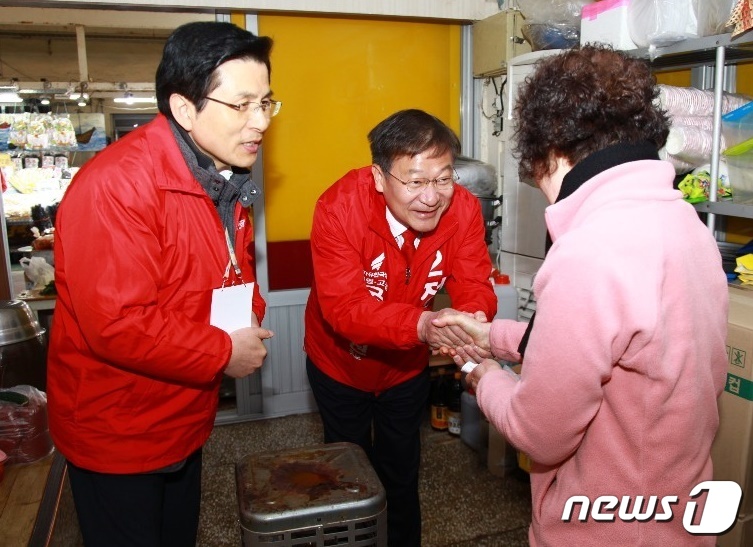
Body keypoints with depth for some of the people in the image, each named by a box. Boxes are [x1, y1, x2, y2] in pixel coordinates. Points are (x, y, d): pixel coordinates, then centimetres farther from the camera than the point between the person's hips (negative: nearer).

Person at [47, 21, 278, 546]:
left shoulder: (225, 177, 2)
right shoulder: (113, 186, -28)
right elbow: (118, 326, -32)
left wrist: (250, 318, -8)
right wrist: (224, 353, -22)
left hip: (185, 420, 8)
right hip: (116, 434, -8)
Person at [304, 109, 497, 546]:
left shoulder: (463, 209, -22)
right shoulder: (339, 207, -33)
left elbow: (475, 286, -22)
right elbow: (344, 307, -37)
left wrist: (474, 318, -47)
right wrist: (422, 325, -54)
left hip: (407, 365, 2)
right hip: (340, 362, -2)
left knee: (402, 472, 22)